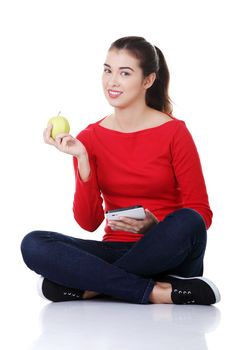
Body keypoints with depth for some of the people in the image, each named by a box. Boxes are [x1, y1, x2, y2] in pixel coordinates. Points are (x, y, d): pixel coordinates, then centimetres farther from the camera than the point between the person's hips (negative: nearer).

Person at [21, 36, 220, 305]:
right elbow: (88, 222, -3)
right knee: (33, 244, -21)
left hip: (167, 257, -2)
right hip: (116, 250, 2)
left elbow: (201, 213, -4)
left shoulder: (174, 132, -5)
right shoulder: (89, 138, 3)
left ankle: (89, 287, -20)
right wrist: (82, 159, -15)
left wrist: (155, 227, -23)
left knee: (187, 222, -35)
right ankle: (155, 292, -26)